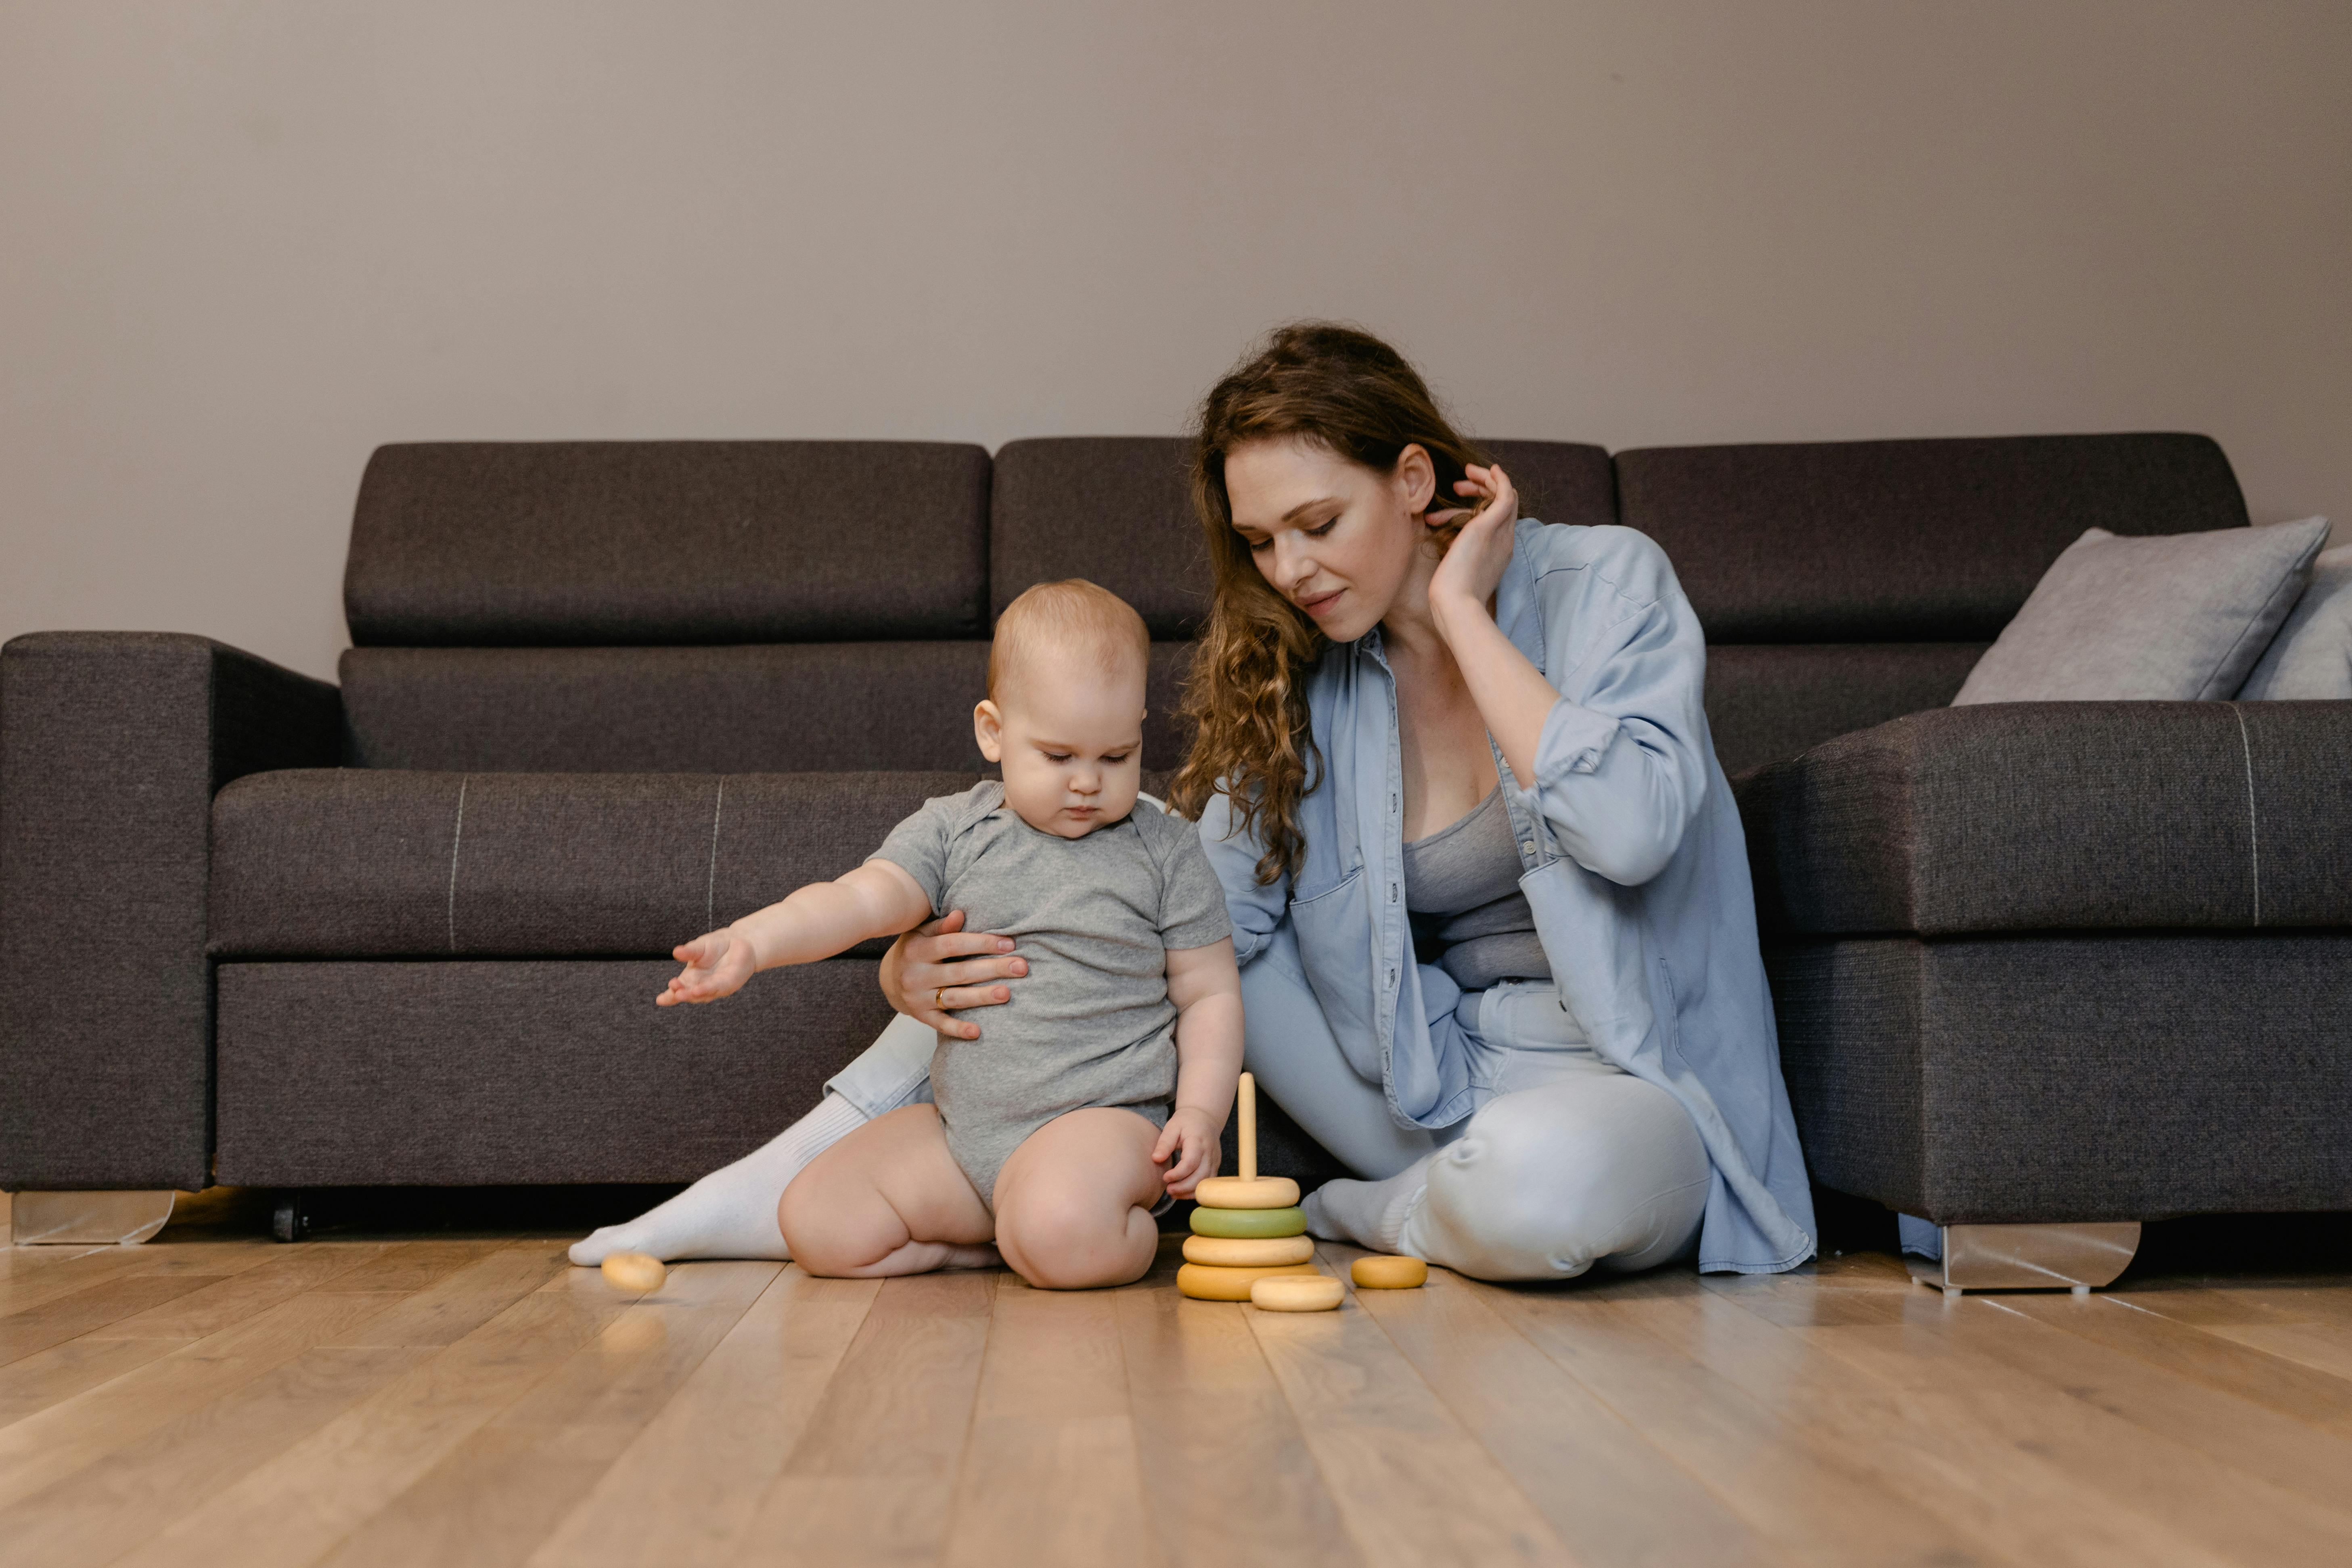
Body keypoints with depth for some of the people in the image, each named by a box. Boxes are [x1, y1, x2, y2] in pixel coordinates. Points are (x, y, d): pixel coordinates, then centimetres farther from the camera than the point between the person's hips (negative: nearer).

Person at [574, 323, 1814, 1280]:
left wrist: (1462, 612, -18)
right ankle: (828, 1164, -5)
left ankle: (1337, 1220, -8)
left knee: (1539, 1179, -42)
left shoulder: (1606, 582, -9)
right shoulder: (1303, 675, 4)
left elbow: (1628, 829, -26)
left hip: (1628, 1087, -4)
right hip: (1425, 1081, 4)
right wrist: (938, 967, -21)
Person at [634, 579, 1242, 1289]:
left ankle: (1133, 1235, -1)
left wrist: (1200, 1112, -9)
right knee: (814, 1224, -8)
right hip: (959, 1127, 4)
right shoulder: (954, 830, 5)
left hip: (1103, 1117, -4)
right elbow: (862, 900, -9)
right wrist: (750, 942, -29)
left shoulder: (1167, 850, 2)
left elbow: (1211, 994, 5)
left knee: (1062, 1230, -36)